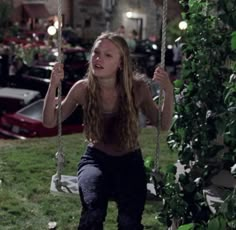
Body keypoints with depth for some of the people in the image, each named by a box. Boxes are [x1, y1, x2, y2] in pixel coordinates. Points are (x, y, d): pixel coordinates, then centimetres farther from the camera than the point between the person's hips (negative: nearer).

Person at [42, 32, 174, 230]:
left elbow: (163, 125, -4)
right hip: (96, 159, 0)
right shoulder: (83, 88, -8)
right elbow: (50, 121, -4)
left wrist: (168, 92, -21)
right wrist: (53, 85, -19)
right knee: (93, 211, -32)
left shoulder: (137, 88, -10)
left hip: (130, 161, 0)